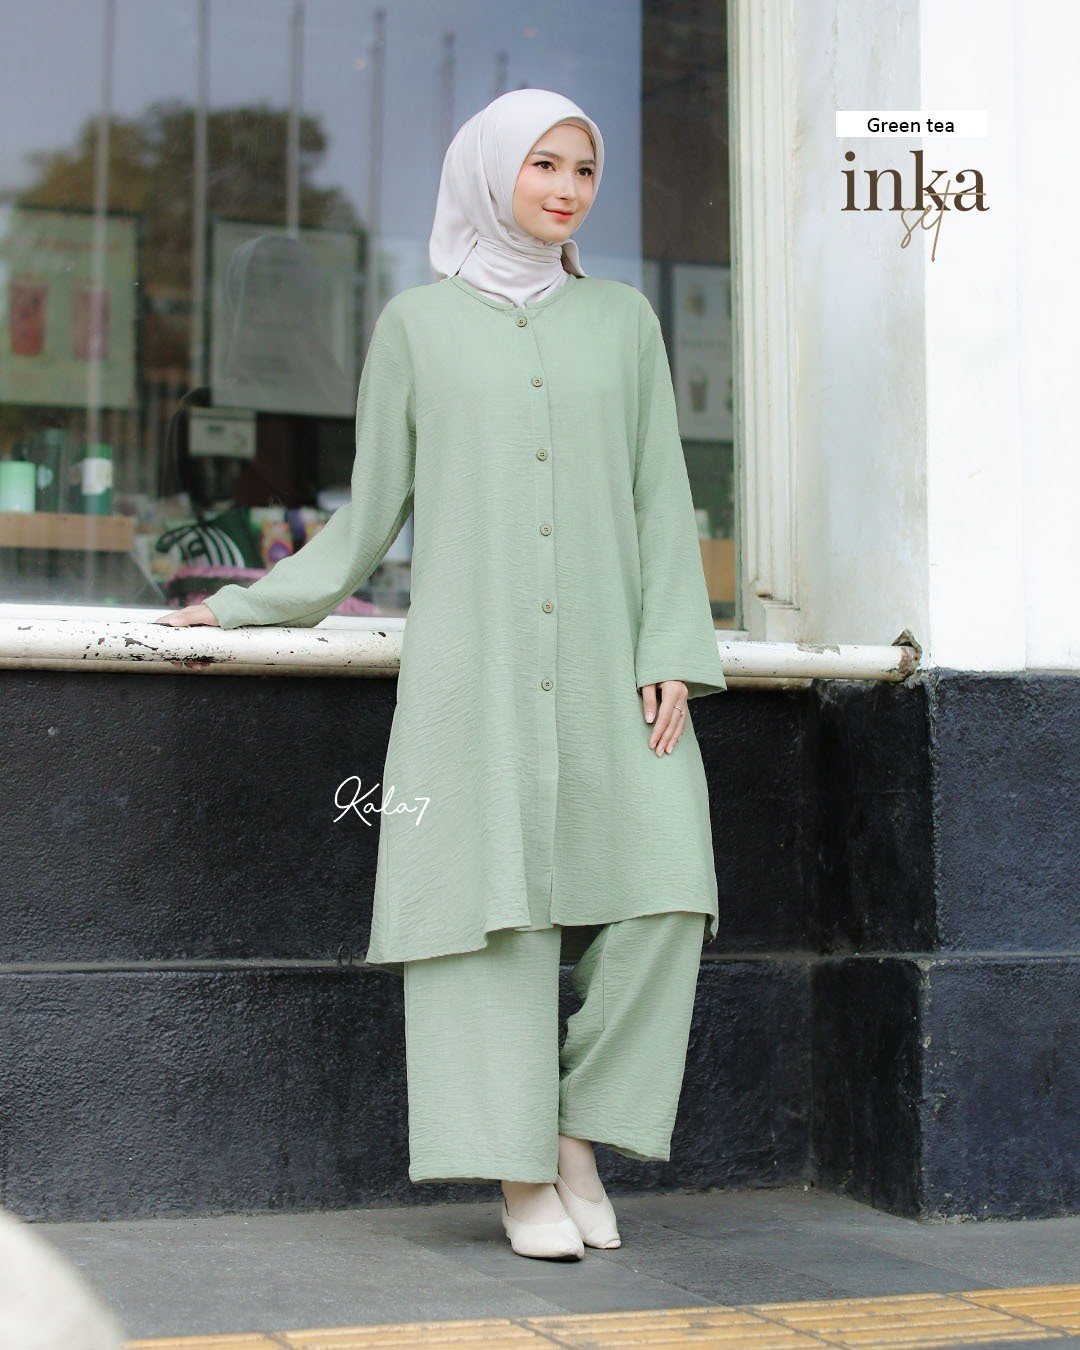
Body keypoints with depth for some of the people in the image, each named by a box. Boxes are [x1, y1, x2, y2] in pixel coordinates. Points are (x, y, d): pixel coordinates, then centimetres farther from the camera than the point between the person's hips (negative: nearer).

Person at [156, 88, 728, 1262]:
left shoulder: (623, 320, 14)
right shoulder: (416, 325, 9)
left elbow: (660, 498, 8)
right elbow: (371, 512, 13)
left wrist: (672, 655, -2)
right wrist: (250, 604, 12)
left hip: (604, 662, 2)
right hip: (472, 662, -2)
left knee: (660, 889, -10)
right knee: (496, 899, -6)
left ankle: (578, 1129, 9)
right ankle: (520, 1172, 4)